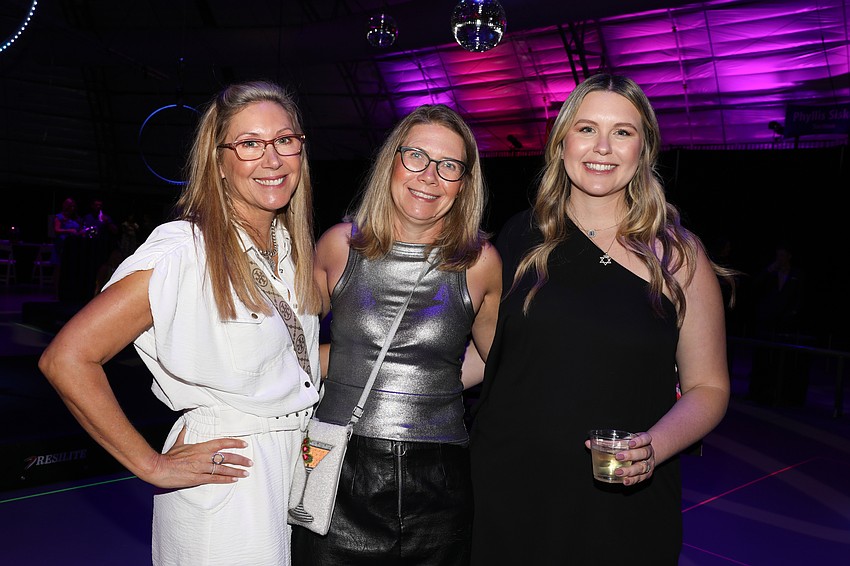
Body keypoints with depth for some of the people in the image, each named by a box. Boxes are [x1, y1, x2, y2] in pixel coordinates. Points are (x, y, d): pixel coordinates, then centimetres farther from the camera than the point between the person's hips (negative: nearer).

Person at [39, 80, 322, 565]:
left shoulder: (293, 246, 3)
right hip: (226, 481, -7)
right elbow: (66, 359, -22)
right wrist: (152, 466, -17)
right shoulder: (183, 252, -19)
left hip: (299, 466, 7)